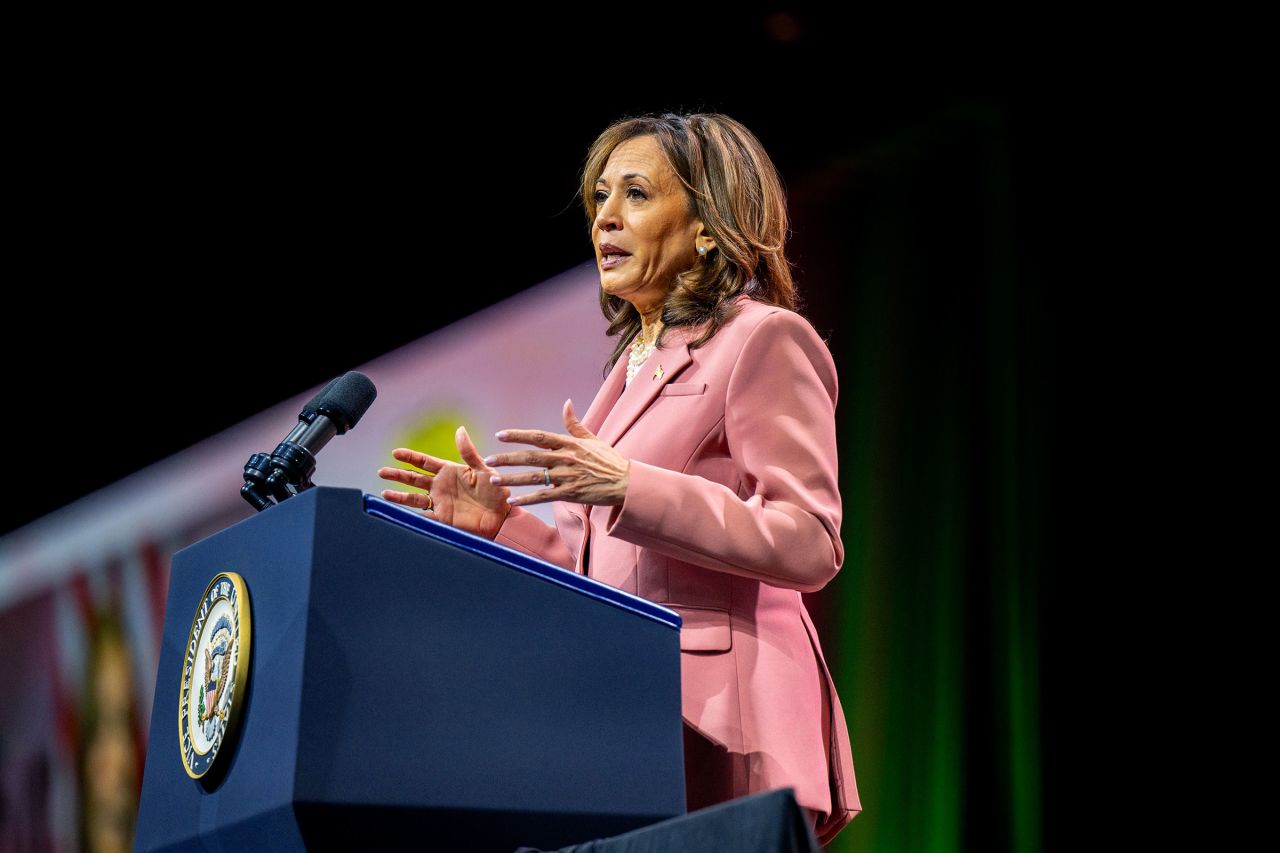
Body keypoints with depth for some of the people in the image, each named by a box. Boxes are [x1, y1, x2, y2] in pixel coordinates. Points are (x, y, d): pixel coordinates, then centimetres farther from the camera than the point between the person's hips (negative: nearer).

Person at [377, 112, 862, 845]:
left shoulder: (762, 339, -3)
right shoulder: (637, 363, 21)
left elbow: (808, 545, -13)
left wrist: (629, 489, -20)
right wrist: (501, 522, 9)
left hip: (719, 716, -7)